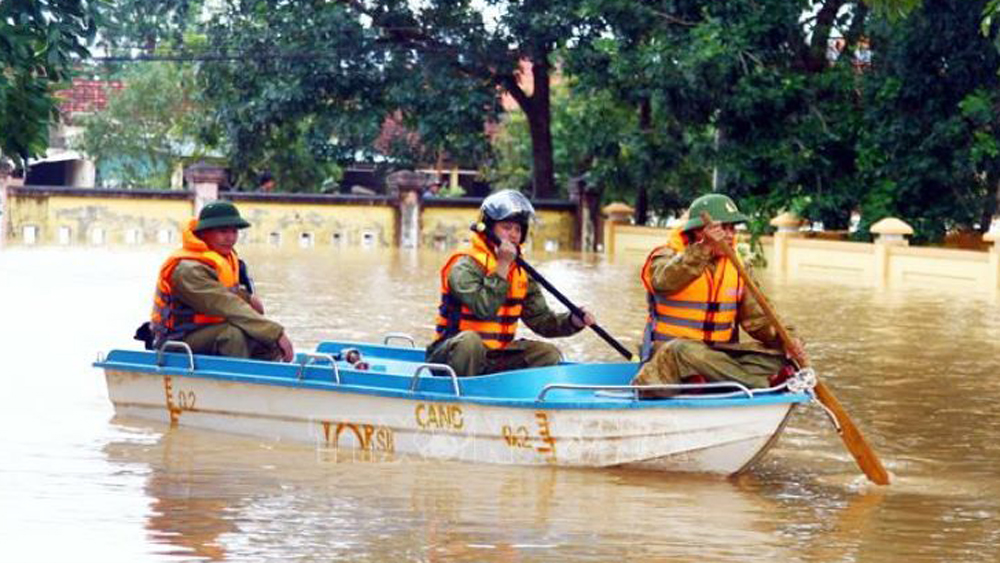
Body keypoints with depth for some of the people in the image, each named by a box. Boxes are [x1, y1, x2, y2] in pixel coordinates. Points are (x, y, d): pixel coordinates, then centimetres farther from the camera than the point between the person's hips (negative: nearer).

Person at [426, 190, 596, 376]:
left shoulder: (520, 272, 12)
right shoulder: (465, 265, -13)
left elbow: (541, 319, 11)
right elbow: (483, 308, -29)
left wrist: (573, 321, -8)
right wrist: (502, 266, -23)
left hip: (495, 359, 7)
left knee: (549, 354, -3)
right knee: (469, 341, -38)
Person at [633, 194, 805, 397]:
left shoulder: (736, 268, 11)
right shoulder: (668, 257, -4)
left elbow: (756, 318, 6)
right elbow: (665, 281, -30)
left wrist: (784, 339, -14)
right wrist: (704, 248, -41)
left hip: (718, 356, 5)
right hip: (667, 352, -5)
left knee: (776, 356, -13)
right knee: (682, 351, -39)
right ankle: (765, 383, -36)